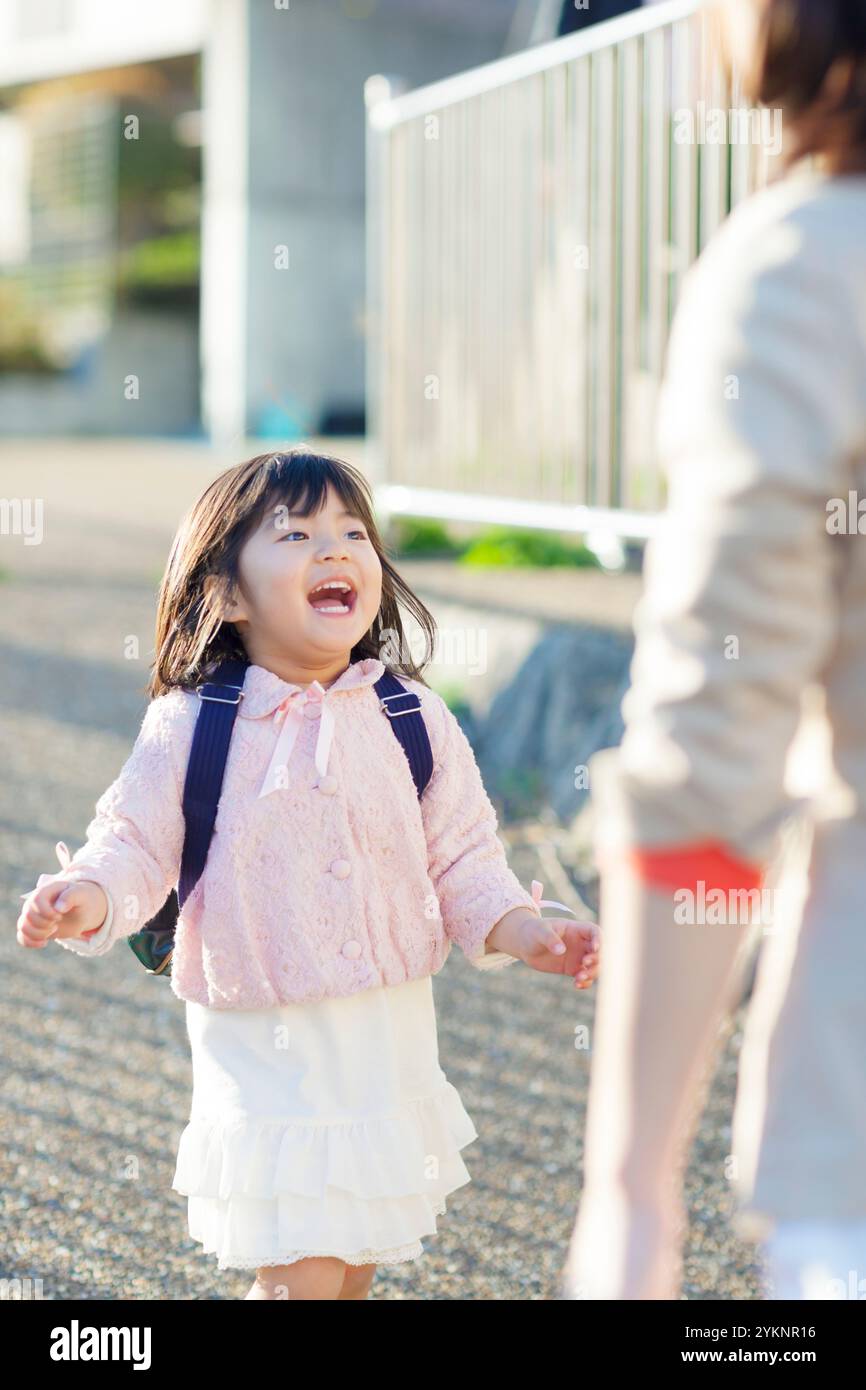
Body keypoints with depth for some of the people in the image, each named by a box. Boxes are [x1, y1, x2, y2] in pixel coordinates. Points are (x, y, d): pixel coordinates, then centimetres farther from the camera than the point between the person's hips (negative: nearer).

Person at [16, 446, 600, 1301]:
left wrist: (528, 934, -12)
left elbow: (460, 860, 2)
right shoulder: (190, 728, -10)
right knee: (298, 1274, -5)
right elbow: (134, 845, -7)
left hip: (392, 1037, 3)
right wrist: (88, 900, -28)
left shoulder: (414, 719, -2)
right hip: (263, 1042, -3)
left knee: (355, 1262, 17)